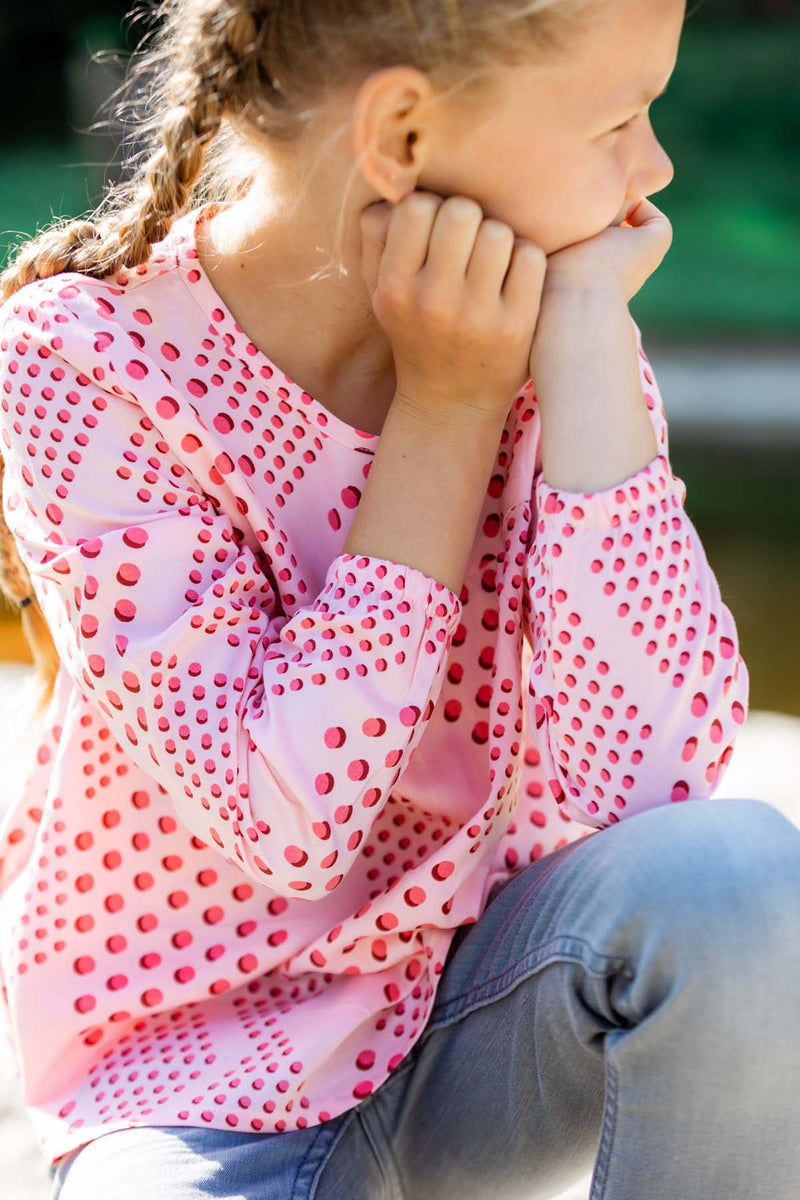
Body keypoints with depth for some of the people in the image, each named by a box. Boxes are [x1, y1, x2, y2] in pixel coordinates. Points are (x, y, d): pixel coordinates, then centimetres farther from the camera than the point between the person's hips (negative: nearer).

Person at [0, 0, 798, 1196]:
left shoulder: (550, 327, -8)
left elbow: (639, 783, -22)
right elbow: (289, 819, -24)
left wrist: (587, 346, -23)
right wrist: (445, 406, -22)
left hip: (478, 1005, 3)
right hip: (194, 1062, -3)